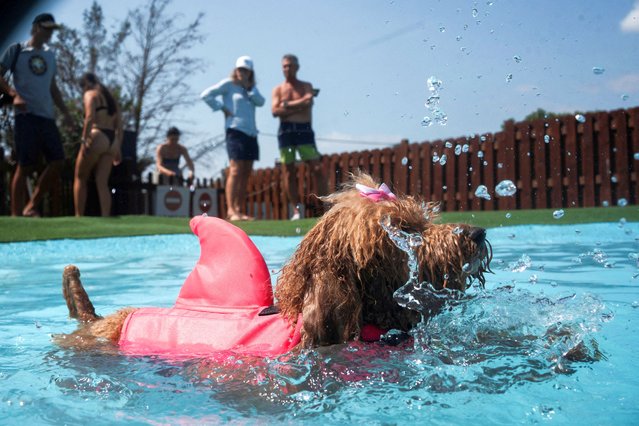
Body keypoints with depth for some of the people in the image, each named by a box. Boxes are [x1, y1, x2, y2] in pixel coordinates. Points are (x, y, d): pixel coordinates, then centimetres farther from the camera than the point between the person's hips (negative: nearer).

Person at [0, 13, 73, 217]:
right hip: (26, 115, -6)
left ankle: (31, 206, 5)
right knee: (24, 165, -8)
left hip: (48, 116, 6)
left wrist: (66, 112, 17)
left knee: (57, 161, -5)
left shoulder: (50, 55, 20)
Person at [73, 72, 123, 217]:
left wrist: (84, 140, -18)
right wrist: (118, 148, 18)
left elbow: (90, 118, -14)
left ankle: (79, 217, 2)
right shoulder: (111, 98, 25)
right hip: (112, 141, 6)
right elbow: (119, 127, 20)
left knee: (80, 179, 7)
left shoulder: (90, 94, 4)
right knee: (102, 183, 2)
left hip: (97, 137, -6)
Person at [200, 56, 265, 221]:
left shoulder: (252, 87, 20)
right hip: (236, 130, -7)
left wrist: (249, 88, -3)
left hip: (251, 132, 7)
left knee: (246, 172, 5)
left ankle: (239, 209, 9)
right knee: (236, 170, -14)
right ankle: (231, 210, -16)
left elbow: (260, 102, 2)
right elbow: (206, 95, -4)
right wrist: (222, 108, -7)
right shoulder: (228, 84, 3)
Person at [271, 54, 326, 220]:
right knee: (288, 173, -1)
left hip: (304, 130, -1)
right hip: (285, 131, 1)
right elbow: (275, 111, -2)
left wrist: (287, 105, -4)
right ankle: (296, 210, 5)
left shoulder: (306, 86, 13)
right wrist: (300, 104, -4)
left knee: (317, 168, -10)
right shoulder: (278, 90, 14)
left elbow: (308, 104, -7)